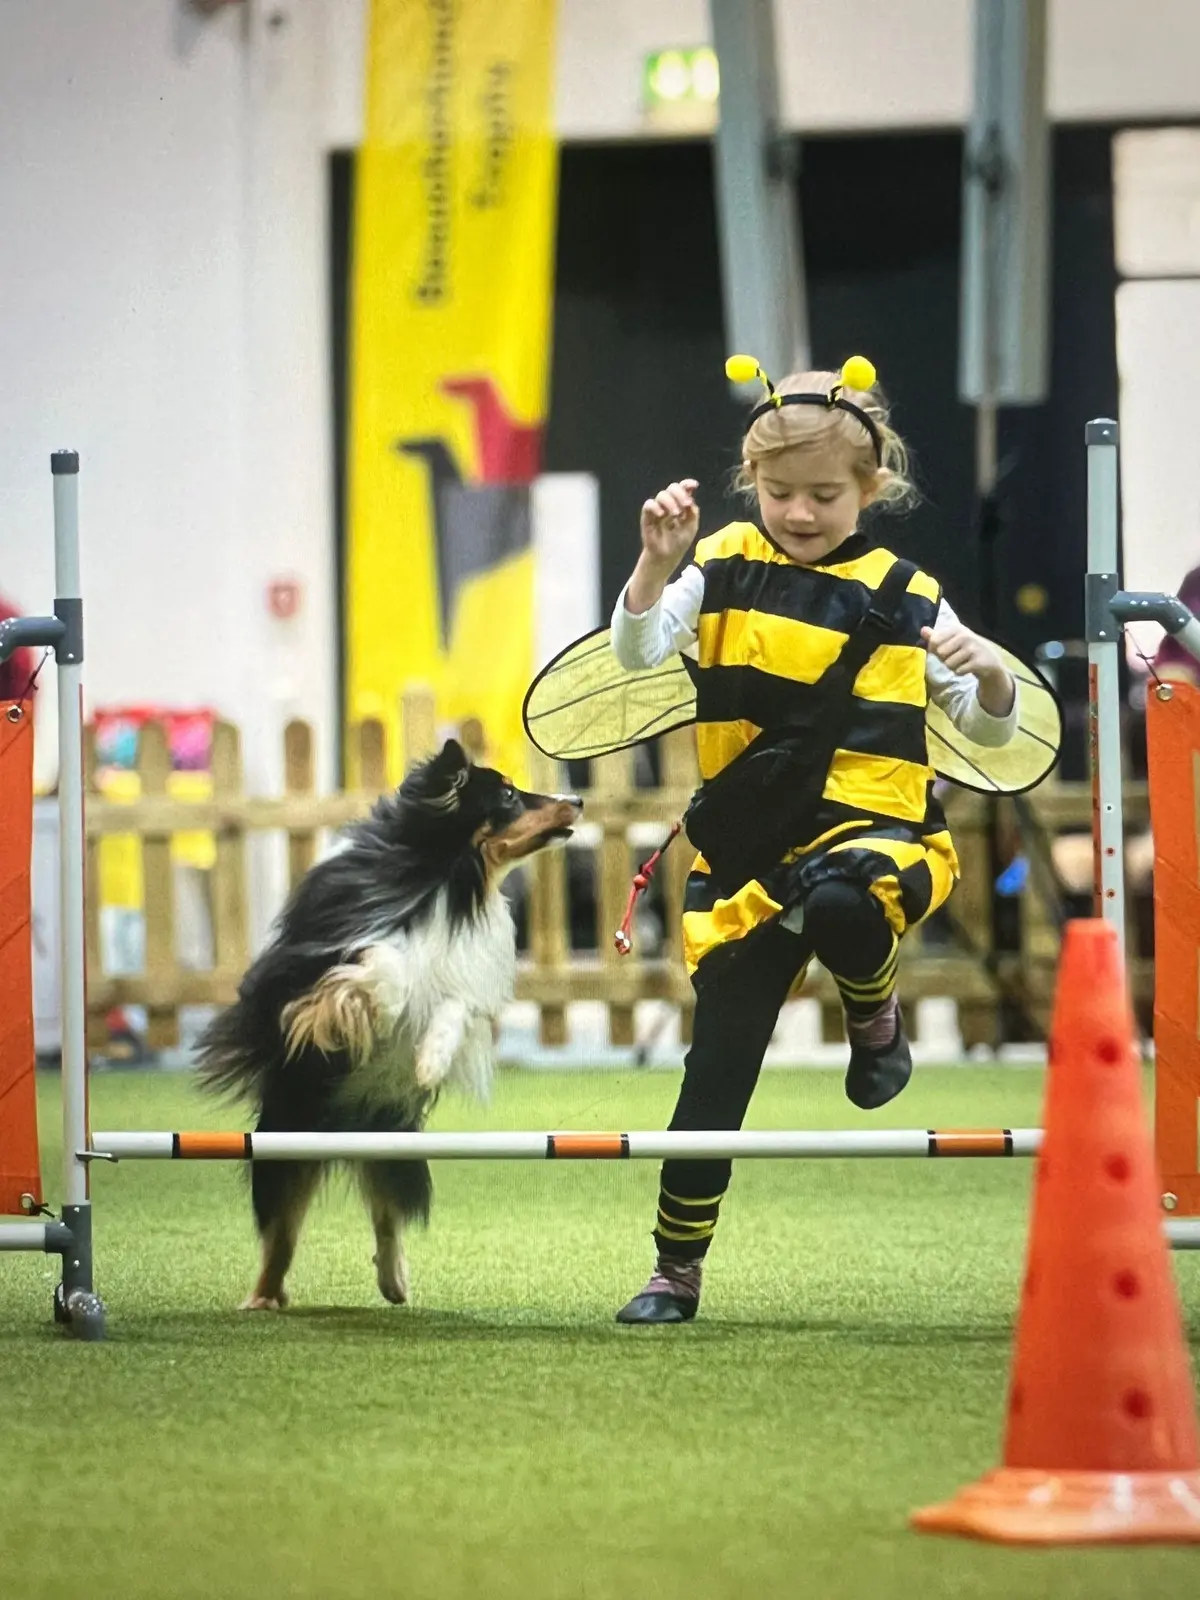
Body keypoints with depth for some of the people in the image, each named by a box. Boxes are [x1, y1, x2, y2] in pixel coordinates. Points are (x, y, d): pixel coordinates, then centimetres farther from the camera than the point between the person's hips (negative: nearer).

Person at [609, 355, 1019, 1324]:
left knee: (837, 905, -39)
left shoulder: (906, 598, 3)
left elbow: (989, 731, 7)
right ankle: (676, 1270, 16)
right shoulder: (726, 570, 2)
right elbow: (638, 652, -13)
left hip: (874, 828, -1)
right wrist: (658, 560, -28)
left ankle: (874, 1010, -4)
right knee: (717, 1068, 0)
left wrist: (989, 673, -15)